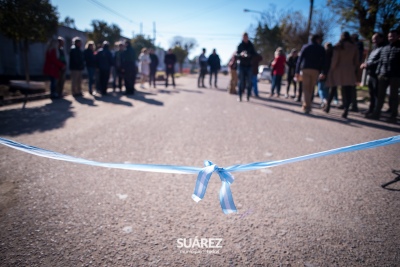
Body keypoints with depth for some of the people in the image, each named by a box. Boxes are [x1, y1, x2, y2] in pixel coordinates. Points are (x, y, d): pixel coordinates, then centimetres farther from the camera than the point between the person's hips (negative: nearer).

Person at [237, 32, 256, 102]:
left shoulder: (251, 45, 7)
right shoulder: (240, 45, 3)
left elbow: (254, 54, 7)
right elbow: (236, 54, -3)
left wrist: (250, 55, -14)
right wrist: (241, 54, -24)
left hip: (249, 65, 1)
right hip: (242, 65, -1)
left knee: (249, 82, -1)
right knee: (241, 81, -3)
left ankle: (248, 96, 5)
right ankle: (239, 96, 1)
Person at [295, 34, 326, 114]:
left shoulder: (305, 47, 11)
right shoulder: (321, 49, 10)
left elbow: (300, 59, 4)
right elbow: (323, 61, 4)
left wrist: (297, 71, 2)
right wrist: (322, 73, 9)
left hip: (305, 69, 0)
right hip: (316, 70, 0)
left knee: (306, 88, -4)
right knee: (311, 89, 9)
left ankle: (307, 106, -17)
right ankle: (307, 105, 12)